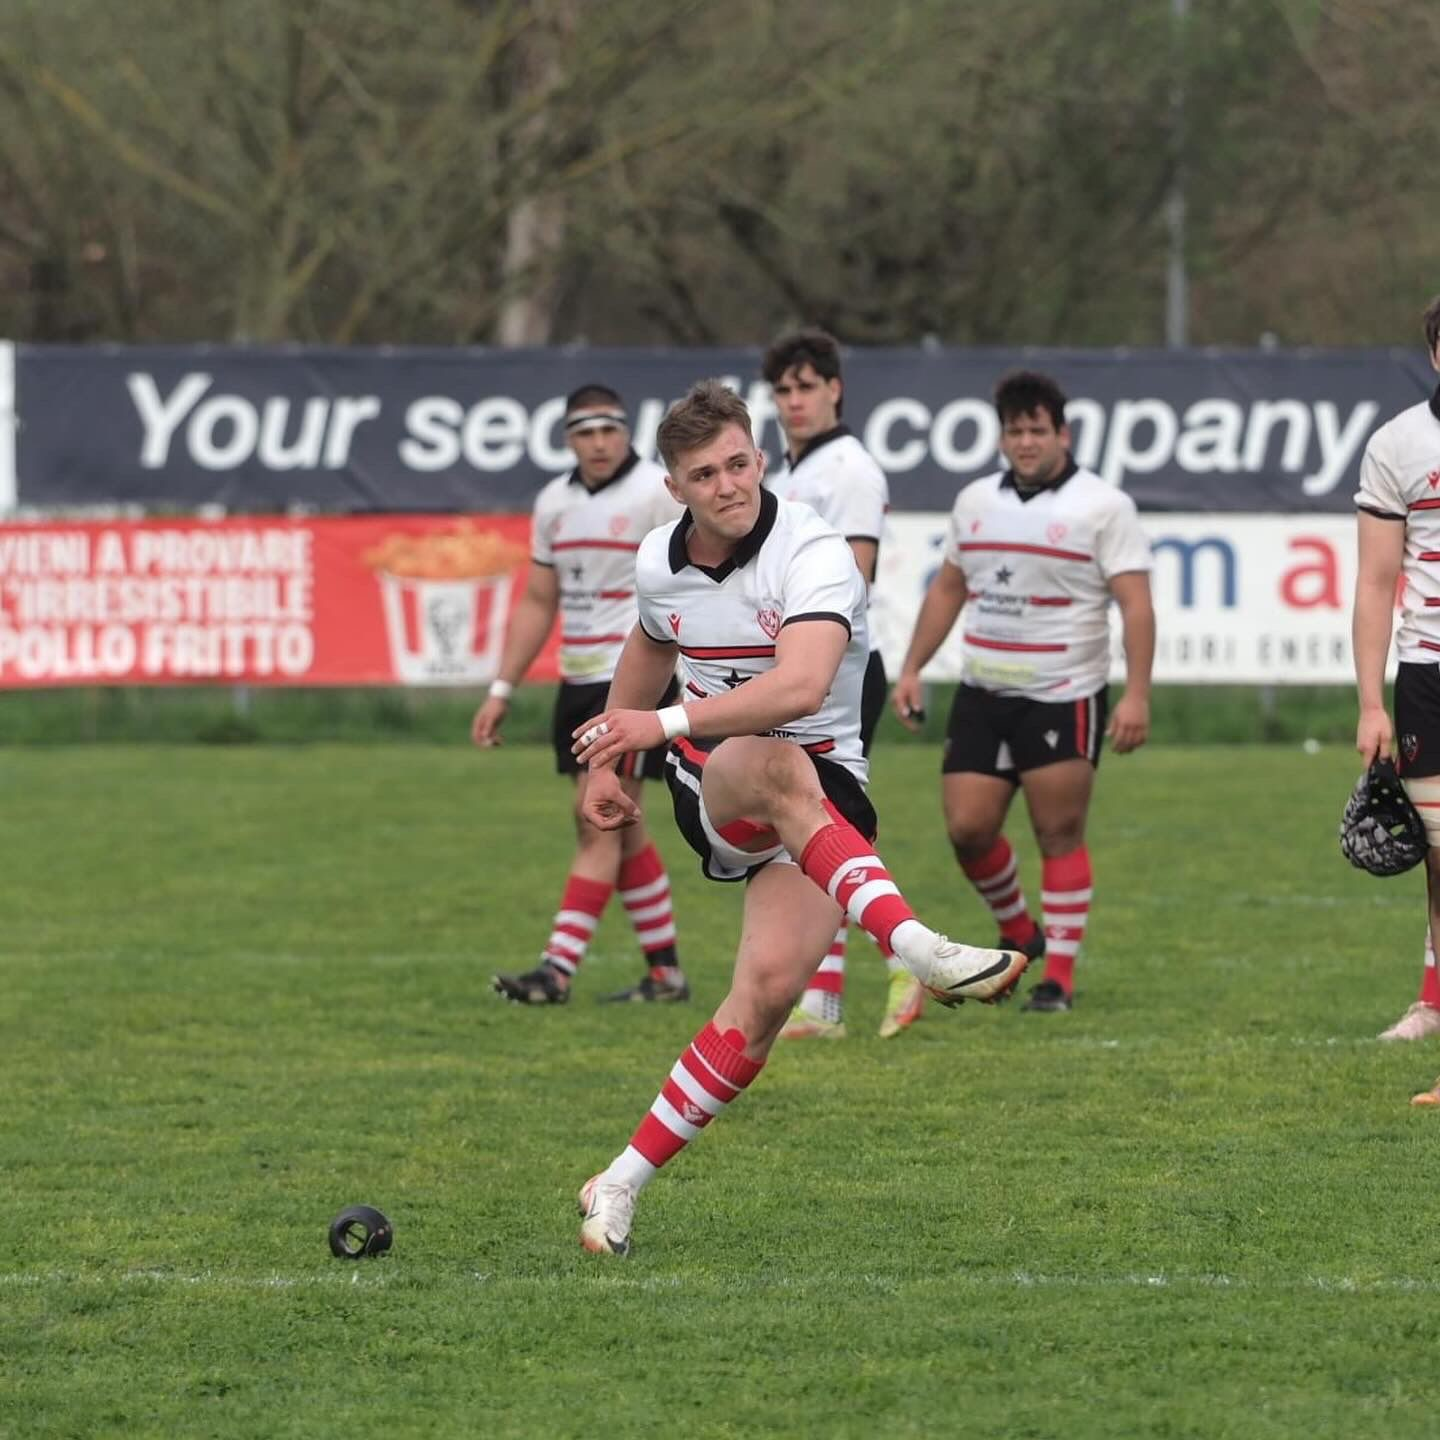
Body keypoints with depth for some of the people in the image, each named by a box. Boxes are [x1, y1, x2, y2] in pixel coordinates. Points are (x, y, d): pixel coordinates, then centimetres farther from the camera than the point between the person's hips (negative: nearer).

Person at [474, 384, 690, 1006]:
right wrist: (502, 690, 15)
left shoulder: (659, 493, -8)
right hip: (578, 682, 7)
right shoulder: (554, 502, 11)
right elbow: (537, 603, 18)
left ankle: (559, 968, -16)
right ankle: (665, 971, 18)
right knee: (618, 831, 10)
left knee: (597, 821, -12)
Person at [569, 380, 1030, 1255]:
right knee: (778, 769, -38)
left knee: (770, 987, -22)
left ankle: (623, 1185, -11)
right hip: (712, 784, 3)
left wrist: (668, 721, -37)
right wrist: (607, 766, 30)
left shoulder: (812, 555, -18)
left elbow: (802, 687, -35)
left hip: (824, 791, -2)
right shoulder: (660, 565, 3)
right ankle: (920, 950, -54)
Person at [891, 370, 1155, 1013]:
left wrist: (1137, 694, -20)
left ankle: (1059, 976, 2)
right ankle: (1018, 932, 26)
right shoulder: (976, 501, 11)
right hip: (981, 695, 5)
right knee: (968, 828, 1)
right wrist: (911, 668, 15)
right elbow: (948, 588, 21)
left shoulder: (1103, 505, -6)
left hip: (1063, 700, -5)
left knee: (1060, 836, -4)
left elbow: (1136, 605, -11)